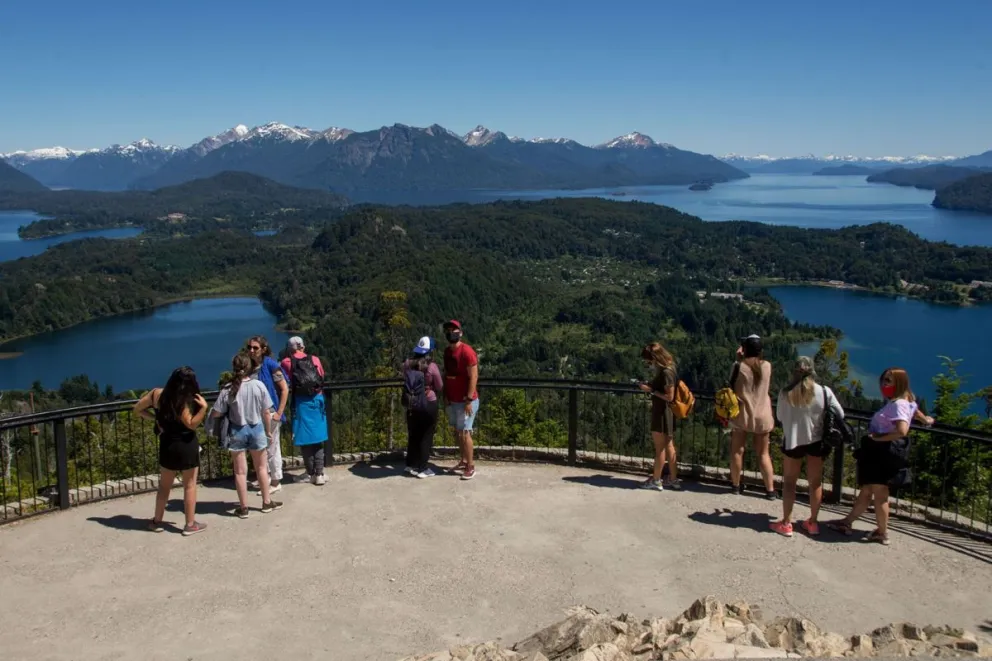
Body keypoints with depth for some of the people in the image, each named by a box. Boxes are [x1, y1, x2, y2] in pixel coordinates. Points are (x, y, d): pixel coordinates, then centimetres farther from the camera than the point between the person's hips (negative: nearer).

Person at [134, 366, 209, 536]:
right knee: (190, 485, 8)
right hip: (186, 446, -5)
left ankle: (157, 521, 28)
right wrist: (203, 407, -26)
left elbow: (137, 409, 6)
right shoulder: (183, 401, -20)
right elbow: (192, 424, -19)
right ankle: (190, 525, 14)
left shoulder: (157, 393, -3)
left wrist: (155, 418, 11)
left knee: (164, 485, 20)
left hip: (167, 445, 5)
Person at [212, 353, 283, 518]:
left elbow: (216, 414, -10)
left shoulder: (228, 389, -13)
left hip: (237, 431, -1)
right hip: (256, 429, 1)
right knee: (261, 467, 18)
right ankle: (267, 502, 28)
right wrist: (269, 431, 9)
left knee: (240, 471, 9)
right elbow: (267, 412, -4)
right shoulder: (259, 385, -9)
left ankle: (243, 508, 16)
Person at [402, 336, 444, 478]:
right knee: (426, 436, 7)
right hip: (428, 404, -5)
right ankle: (422, 469, 11)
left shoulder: (407, 365, -3)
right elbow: (440, 387, -5)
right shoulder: (432, 367, -17)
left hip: (411, 404, 5)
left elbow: (406, 382, 9)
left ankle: (412, 465, 26)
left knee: (413, 435, 17)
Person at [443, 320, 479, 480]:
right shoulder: (447, 351, 8)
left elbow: (473, 377, -19)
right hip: (453, 400, 8)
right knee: (457, 432, 13)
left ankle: (471, 467, -1)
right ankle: (463, 460, 24)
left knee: (465, 432, -7)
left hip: (466, 401, -8)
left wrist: (469, 400, -22)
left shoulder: (467, 351, -18)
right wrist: (446, 396, 11)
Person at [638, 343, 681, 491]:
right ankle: (673, 480, 20)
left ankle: (656, 481, 11)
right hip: (664, 414, 9)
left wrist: (651, 390, -17)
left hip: (662, 414, -9)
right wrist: (651, 387, 2)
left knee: (660, 448, 1)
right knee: (669, 447, 13)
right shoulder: (664, 370, 8)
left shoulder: (666, 372, -21)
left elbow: (669, 396, -21)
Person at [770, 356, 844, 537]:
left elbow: (780, 417, -1)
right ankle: (812, 523, 26)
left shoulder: (785, 393, -14)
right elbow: (840, 415, -3)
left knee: (789, 482, 13)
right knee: (815, 483, 16)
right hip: (816, 441, 1)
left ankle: (786, 523, 18)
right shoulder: (824, 392, -12)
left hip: (792, 440, -1)